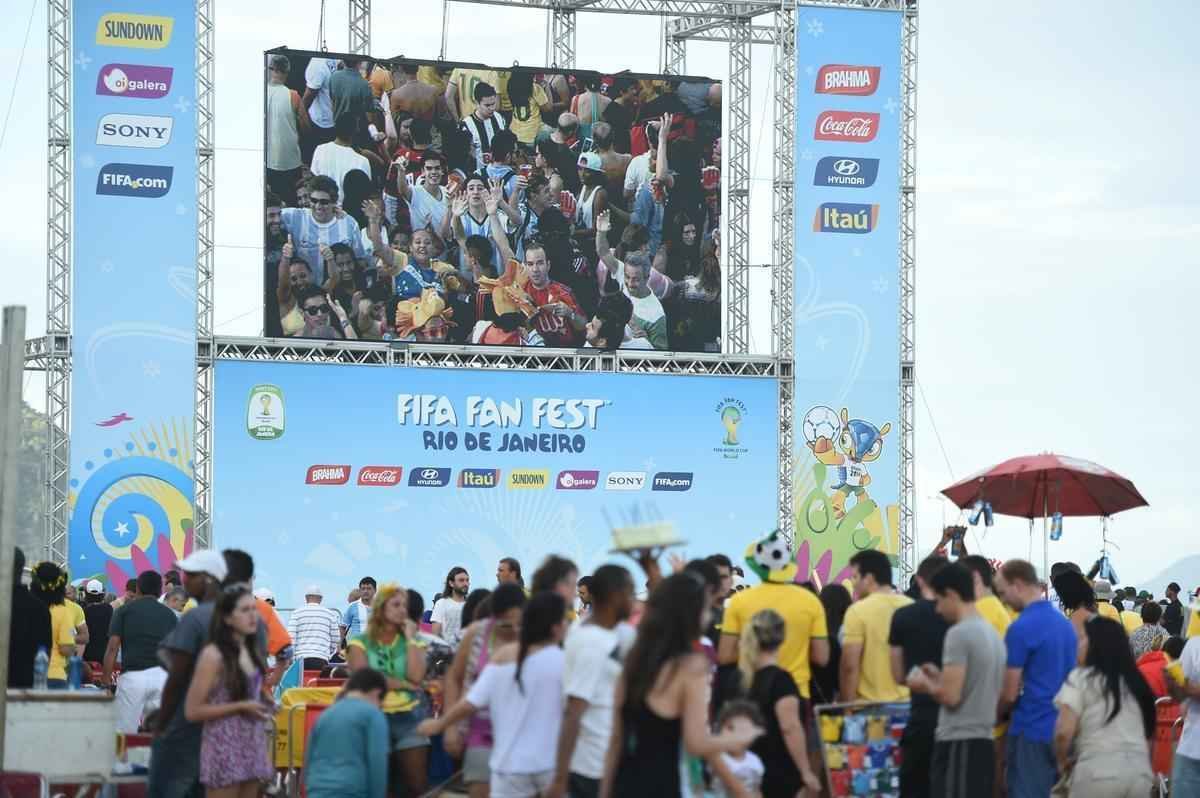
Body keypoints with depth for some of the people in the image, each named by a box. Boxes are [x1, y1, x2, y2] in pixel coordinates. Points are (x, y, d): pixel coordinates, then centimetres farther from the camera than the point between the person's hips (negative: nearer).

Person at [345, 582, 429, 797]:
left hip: (409, 717, 2)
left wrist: (410, 638, -2)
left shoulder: (413, 641, 11)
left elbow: (416, 677, -7)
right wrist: (403, 684, -6)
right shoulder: (360, 642, 4)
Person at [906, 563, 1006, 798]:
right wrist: (940, 677, 19)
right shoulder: (992, 633, 14)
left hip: (958, 744, -9)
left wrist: (926, 685, 1)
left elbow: (951, 696, -18)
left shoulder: (958, 633, -14)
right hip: (984, 741, 9)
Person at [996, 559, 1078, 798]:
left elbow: (1010, 693, -12)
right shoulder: (1065, 623, 10)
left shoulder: (1022, 628, -14)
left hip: (1032, 732, -8)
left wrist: (992, 716, 6)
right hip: (1062, 731, 8)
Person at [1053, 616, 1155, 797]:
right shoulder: (1136, 682, 19)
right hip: (1140, 774, 6)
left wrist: (1062, 761, 9)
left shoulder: (1081, 678, 1)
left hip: (1099, 772, -5)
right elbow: (1148, 733, 18)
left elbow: (1064, 732, -8)